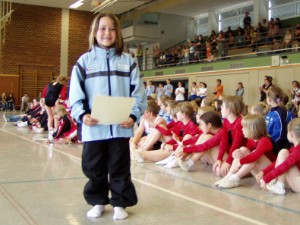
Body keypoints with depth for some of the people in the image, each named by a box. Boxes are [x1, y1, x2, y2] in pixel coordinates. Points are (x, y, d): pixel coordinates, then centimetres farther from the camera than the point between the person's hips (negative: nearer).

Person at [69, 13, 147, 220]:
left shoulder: (128, 61, 6)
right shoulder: (85, 60, 5)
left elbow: (138, 92, 2)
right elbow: (76, 93, 1)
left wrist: (133, 115, -11)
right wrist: (81, 114, -14)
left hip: (120, 127, 0)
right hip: (93, 128, 0)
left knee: (120, 168, 9)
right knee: (94, 168, 11)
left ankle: (119, 203, 24)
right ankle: (98, 202, 29)